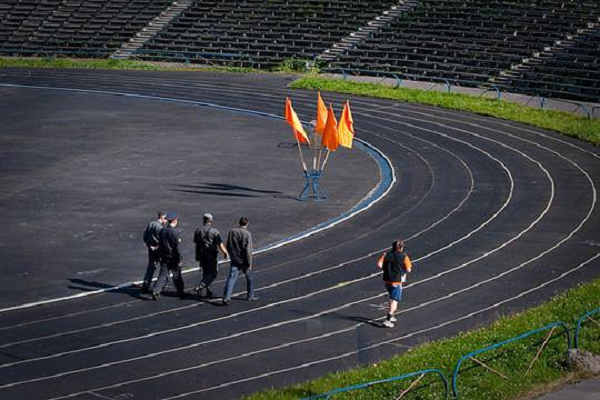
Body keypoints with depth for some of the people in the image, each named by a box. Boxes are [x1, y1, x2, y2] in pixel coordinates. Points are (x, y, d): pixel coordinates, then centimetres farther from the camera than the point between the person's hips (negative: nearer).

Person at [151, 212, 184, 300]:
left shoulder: (162, 231, 2)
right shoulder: (174, 232, -18)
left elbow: (160, 244, 11)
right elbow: (176, 248, -17)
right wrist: (179, 259, -11)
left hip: (164, 257, 5)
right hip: (173, 258, -5)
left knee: (163, 275, 4)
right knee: (177, 275, 12)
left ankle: (155, 291, -12)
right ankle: (180, 292, 25)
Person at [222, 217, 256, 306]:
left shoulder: (232, 232, 1)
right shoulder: (247, 234, -14)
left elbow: (228, 247, 9)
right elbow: (248, 250, -18)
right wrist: (249, 263, -12)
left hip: (234, 260, 3)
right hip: (244, 261, -3)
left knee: (231, 278, -4)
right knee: (249, 278, 19)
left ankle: (226, 297, -19)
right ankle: (250, 296, 31)